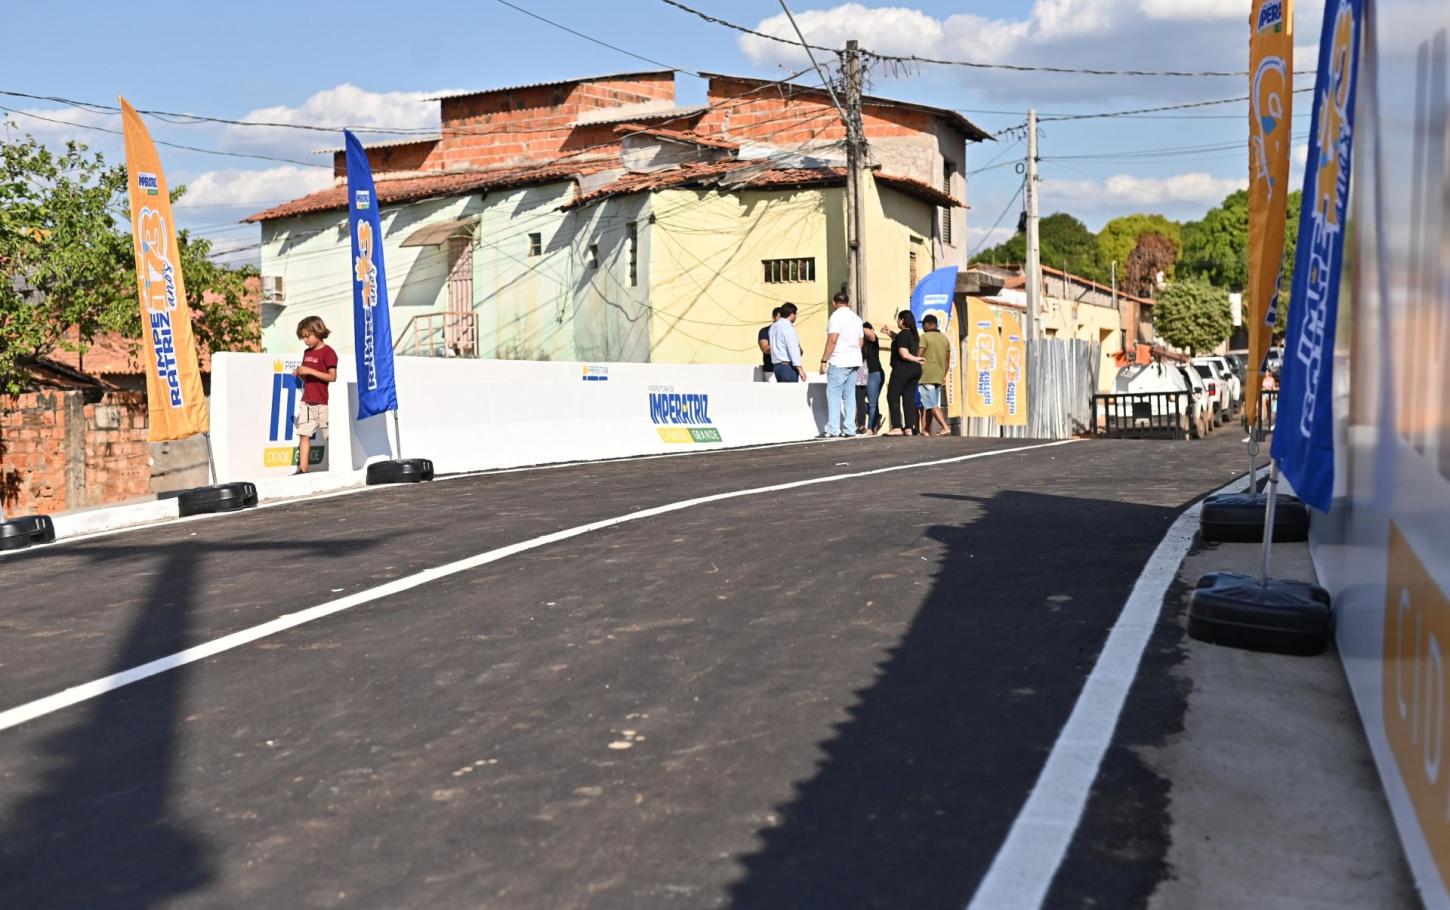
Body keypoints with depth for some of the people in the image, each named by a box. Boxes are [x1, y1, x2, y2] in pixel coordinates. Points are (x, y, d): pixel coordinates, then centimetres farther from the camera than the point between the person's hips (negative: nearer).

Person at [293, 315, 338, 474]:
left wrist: (310, 371, -19)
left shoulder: (328, 352, -8)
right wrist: (300, 374, 0)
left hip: (323, 402, -7)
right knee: (304, 434, 3)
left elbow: (333, 377, -16)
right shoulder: (307, 352, 15)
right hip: (307, 401, 7)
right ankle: (302, 469, 4)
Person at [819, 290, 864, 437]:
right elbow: (861, 341, 17)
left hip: (839, 362, -8)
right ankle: (849, 429, 6)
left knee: (834, 394, -6)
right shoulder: (856, 318, 16)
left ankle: (833, 430, -11)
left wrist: (824, 360, -13)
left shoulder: (836, 316, -8)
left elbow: (832, 340, -16)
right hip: (854, 361, 8)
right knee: (850, 395, 8)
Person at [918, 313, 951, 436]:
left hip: (926, 376, -7)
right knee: (928, 404, 9)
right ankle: (926, 430, 7)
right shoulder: (945, 338, 14)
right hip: (939, 377, 7)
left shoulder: (925, 337, -7)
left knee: (932, 405, -7)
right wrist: (944, 375, 24)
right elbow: (947, 359, 17)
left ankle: (945, 427, -17)